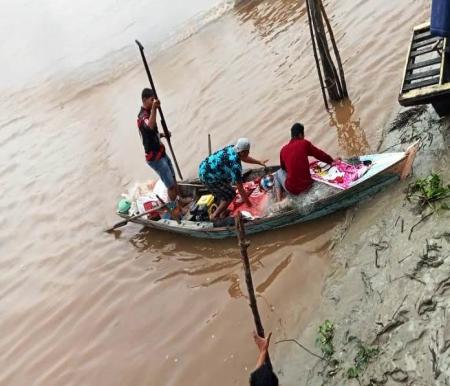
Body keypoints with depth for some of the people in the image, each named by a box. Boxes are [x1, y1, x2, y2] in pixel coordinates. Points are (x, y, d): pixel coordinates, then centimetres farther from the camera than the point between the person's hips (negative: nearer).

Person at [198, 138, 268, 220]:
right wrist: (248, 203, -6)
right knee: (230, 194, 3)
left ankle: (222, 211, 30)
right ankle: (215, 215, 9)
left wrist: (259, 162, 22)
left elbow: (244, 158, 23)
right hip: (208, 177, -9)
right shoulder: (236, 165, -23)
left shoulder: (232, 148, 0)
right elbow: (240, 188, -16)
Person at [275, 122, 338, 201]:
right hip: (307, 186, 1)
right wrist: (332, 161, 27)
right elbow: (320, 154, 8)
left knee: (278, 173, 30)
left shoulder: (283, 149, 2)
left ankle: (279, 202, 15)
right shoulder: (305, 144, -4)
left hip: (291, 189, -1)